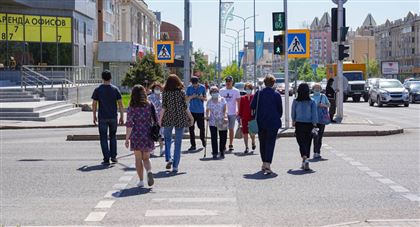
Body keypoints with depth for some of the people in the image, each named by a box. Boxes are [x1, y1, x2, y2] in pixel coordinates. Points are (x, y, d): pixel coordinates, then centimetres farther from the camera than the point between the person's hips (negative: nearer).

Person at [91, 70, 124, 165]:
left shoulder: (98, 90, -3)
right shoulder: (115, 89, 0)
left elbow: (94, 104, -2)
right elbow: (120, 104, -1)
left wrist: (94, 116, 9)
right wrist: (122, 117, 6)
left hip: (102, 117, -2)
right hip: (113, 117, 2)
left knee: (103, 138, 4)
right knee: (113, 136, 18)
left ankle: (106, 159, 1)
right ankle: (113, 157, 15)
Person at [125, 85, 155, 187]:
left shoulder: (131, 108, -8)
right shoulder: (150, 105, -2)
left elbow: (129, 125, -8)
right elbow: (155, 120, 1)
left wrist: (127, 138, -2)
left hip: (136, 136, -2)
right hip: (148, 135, 2)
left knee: (138, 159, 11)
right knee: (146, 158, 13)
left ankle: (141, 180, 11)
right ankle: (149, 171, -15)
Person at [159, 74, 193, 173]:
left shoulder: (165, 93, -2)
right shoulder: (181, 92, -2)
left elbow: (164, 107, -7)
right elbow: (185, 107, -1)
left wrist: (160, 118, -1)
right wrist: (190, 117, 11)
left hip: (168, 118, 0)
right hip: (180, 118, 0)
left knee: (167, 138, 20)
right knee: (178, 142, 4)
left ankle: (168, 158, 1)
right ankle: (175, 166, 4)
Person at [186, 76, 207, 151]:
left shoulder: (202, 87, 1)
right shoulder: (189, 88, 3)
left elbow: (205, 99, 6)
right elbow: (186, 98, 6)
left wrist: (202, 98, -17)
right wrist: (192, 97, -14)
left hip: (200, 111, -1)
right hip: (192, 111, 1)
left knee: (202, 127, 3)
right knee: (191, 128, -3)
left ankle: (202, 139, 32)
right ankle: (193, 145, 3)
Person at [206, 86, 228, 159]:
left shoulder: (222, 100, 2)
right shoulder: (209, 102, 4)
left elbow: (224, 109, -3)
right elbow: (207, 110, 12)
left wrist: (225, 115, -17)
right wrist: (207, 116, -5)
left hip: (222, 121, 0)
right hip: (213, 122, 0)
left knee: (223, 137, 3)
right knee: (214, 138, -3)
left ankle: (222, 152, 20)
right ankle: (214, 153, 3)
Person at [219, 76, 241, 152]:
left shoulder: (236, 91, 1)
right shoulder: (221, 91, 5)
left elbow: (238, 102, 3)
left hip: (232, 113, -1)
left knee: (231, 129, 5)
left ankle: (231, 145, 13)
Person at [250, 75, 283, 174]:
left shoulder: (258, 93, -1)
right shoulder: (276, 94, -5)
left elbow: (252, 107, 0)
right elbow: (280, 109, 1)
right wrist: (278, 118, 16)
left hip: (260, 122, 2)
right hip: (273, 122, -2)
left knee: (262, 143, 15)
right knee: (270, 143, -3)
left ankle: (264, 163, 23)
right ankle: (268, 164, -16)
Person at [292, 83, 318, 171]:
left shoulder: (295, 102, -5)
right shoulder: (312, 102, -6)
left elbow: (293, 113, 7)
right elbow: (314, 115, -8)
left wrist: (293, 122, 24)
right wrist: (314, 125, -2)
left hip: (299, 124, -1)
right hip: (309, 124, 1)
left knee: (301, 143, -1)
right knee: (308, 143, 14)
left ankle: (305, 159, -26)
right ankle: (304, 163, 22)